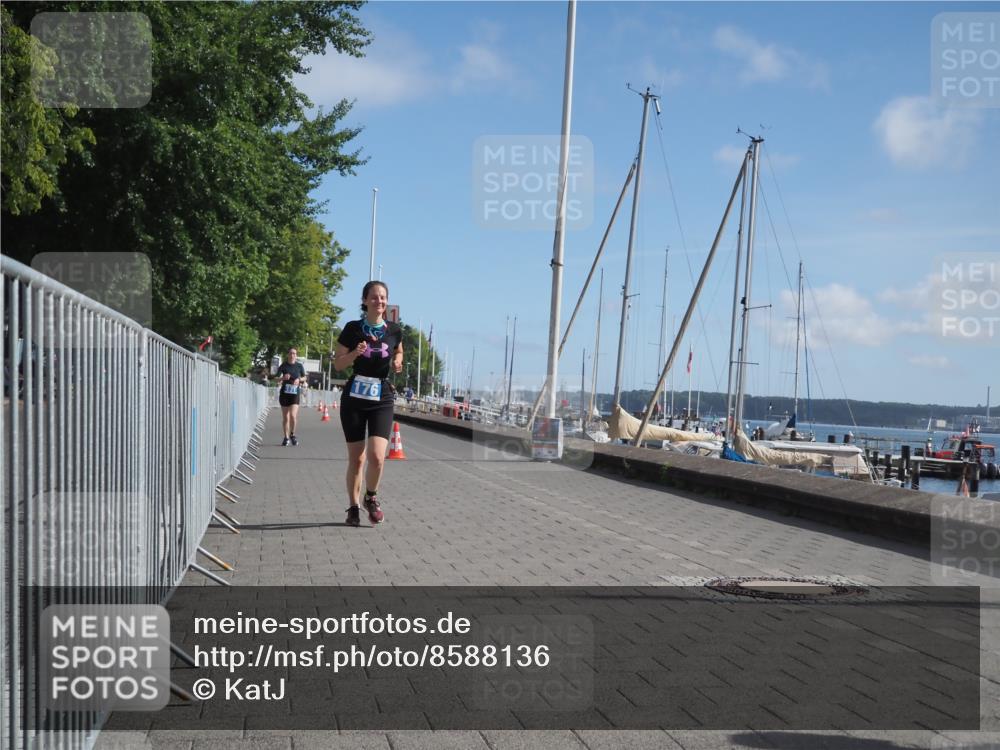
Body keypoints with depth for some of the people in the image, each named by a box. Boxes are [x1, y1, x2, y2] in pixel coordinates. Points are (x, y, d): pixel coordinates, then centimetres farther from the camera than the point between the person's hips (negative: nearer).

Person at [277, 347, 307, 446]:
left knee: (293, 415, -15)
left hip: (295, 393, -1)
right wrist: (283, 378, -25)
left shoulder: (299, 366, 3)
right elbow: (277, 379, -4)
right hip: (284, 393, 1)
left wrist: (299, 380, -7)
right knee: (285, 417, 5)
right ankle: (286, 437, 17)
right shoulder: (283, 366, 0)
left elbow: (304, 378, 14)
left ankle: (292, 434, 7)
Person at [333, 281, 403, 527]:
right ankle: (353, 507, 20)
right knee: (356, 458, 4)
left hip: (382, 399, 1)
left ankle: (371, 497, 12)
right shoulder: (353, 329, -4)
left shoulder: (394, 330, 1)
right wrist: (355, 353, -17)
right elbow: (338, 364, 2)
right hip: (354, 397, 0)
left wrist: (397, 363, 0)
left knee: (377, 456, -15)